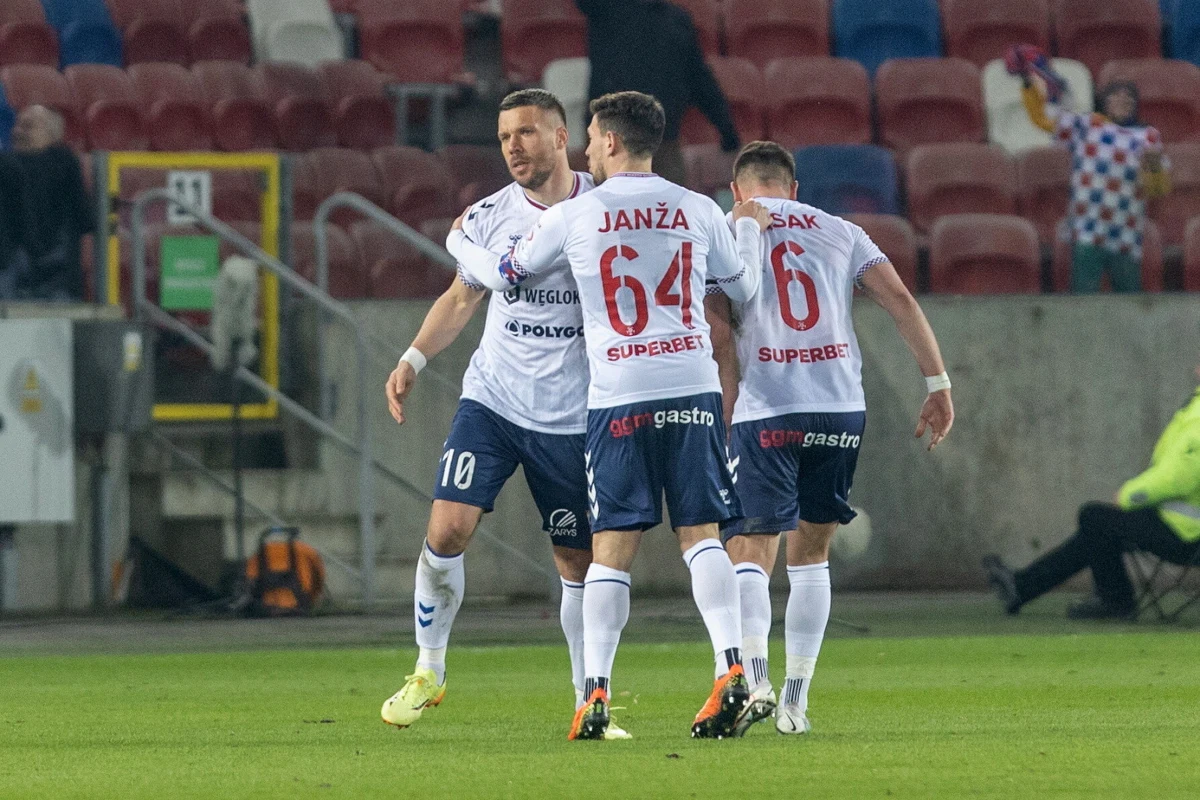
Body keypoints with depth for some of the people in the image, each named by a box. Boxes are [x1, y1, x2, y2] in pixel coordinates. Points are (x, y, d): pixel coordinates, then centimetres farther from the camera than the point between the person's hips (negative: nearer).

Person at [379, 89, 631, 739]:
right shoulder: (488, 218, 0)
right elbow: (462, 297, 16)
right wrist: (414, 358, 4)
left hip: (571, 417, -1)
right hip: (491, 401, 1)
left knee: (579, 560, 5)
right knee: (447, 529, -13)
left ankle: (589, 703, 18)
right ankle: (428, 671, 6)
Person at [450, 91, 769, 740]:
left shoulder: (575, 216, 0)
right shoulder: (699, 211, 6)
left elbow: (500, 275, 15)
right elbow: (744, 287, 22)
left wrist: (458, 241, 36)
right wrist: (749, 228, 40)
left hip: (618, 396, -2)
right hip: (693, 387, 2)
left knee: (612, 547, 2)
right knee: (701, 534, 4)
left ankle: (595, 692, -3)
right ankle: (731, 667, -13)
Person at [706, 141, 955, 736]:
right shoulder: (838, 233, 16)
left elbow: (720, 336, -2)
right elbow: (900, 300, 7)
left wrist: (729, 420, 1)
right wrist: (938, 385, 7)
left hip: (765, 414, -3)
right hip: (842, 409, 3)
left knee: (749, 553, 0)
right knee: (811, 553, 15)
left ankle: (755, 676, -24)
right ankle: (796, 699, 11)